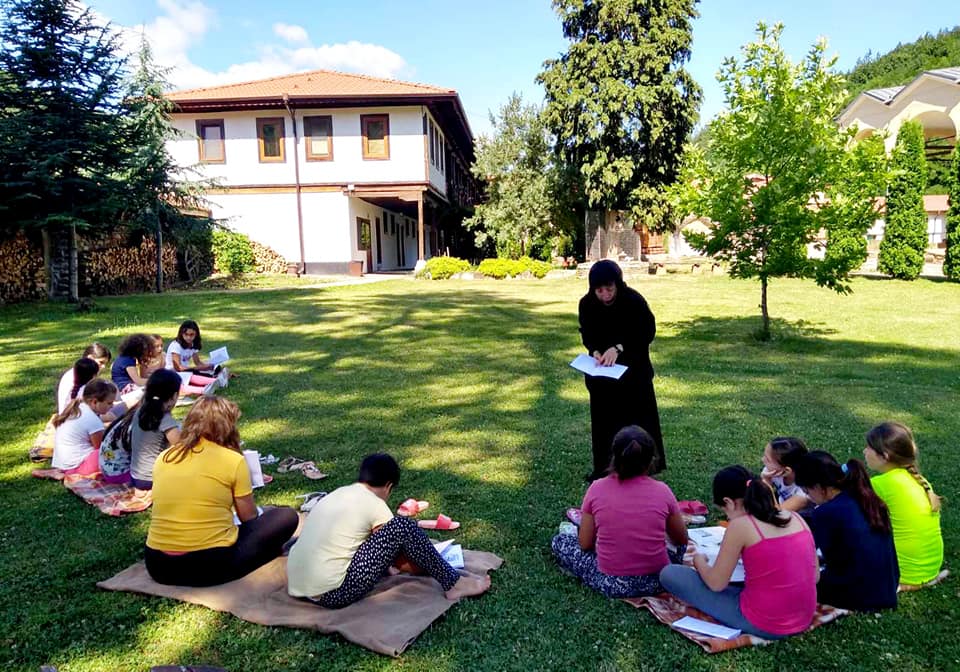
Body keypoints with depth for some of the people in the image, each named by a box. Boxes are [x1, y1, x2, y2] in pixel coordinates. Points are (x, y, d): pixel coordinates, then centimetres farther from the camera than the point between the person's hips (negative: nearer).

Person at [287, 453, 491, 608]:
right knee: (403, 527, -9)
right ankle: (453, 584, 3)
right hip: (331, 594, -8)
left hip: (298, 587, 8)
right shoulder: (374, 505, -7)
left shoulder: (339, 494, 15)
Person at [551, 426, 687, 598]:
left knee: (559, 541, 19)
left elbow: (585, 545, -1)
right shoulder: (662, 491, -8)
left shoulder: (597, 488, -9)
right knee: (681, 547, 31)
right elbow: (682, 540, 8)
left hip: (611, 584, -1)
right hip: (656, 581, 1)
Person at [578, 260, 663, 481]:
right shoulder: (587, 304, -13)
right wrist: (595, 351, -21)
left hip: (633, 367, -3)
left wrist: (619, 348, -29)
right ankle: (602, 467, 23)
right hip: (601, 371, 3)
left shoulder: (634, 301, -22)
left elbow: (647, 332, -16)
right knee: (603, 418, 11)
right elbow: (587, 334, -1)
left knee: (638, 416, 3)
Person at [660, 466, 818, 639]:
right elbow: (815, 576, 10)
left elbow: (716, 584, -11)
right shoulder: (795, 517, -1)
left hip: (763, 626, -7)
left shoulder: (741, 525, -18)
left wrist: (699, 561, 10)